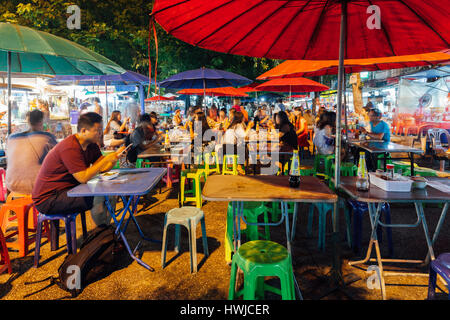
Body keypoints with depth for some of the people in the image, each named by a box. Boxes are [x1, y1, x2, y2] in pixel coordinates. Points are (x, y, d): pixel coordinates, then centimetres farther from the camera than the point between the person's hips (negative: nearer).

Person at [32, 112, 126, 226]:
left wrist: (115, 156, -14)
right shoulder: (70, 147, -23)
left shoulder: (91, 144, 5)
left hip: (69, 189, 9)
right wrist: (107, 159, -26)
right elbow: (83, 178, -28)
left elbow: (103, 168, 4)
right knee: (98, 197, -25)